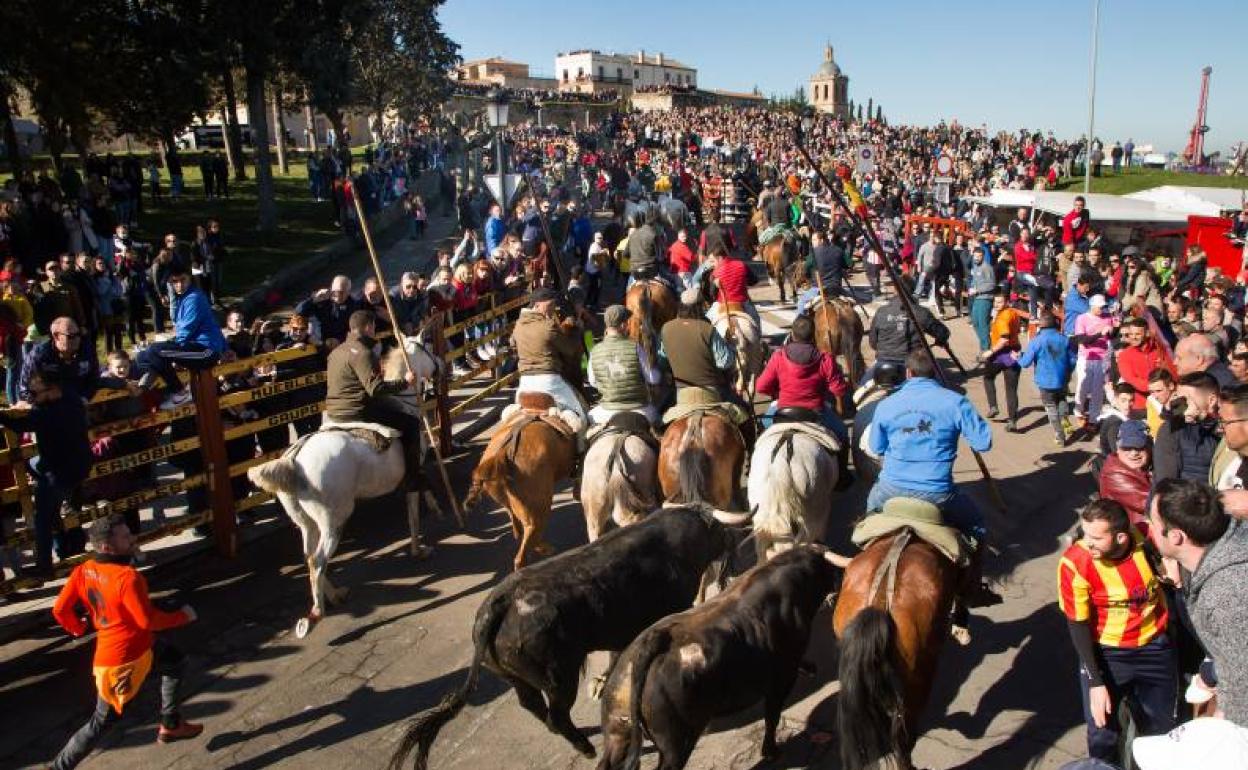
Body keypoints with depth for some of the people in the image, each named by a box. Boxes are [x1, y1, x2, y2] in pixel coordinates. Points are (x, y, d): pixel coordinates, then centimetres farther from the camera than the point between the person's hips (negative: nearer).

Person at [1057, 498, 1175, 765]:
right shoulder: (1074, 563, -25)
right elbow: (1078, 625, -15)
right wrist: (1095, 682, -15)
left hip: (1155, 647, 2)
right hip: (1105, 653, -2)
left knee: (1161, 730, 18)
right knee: (1102, 734, 4)